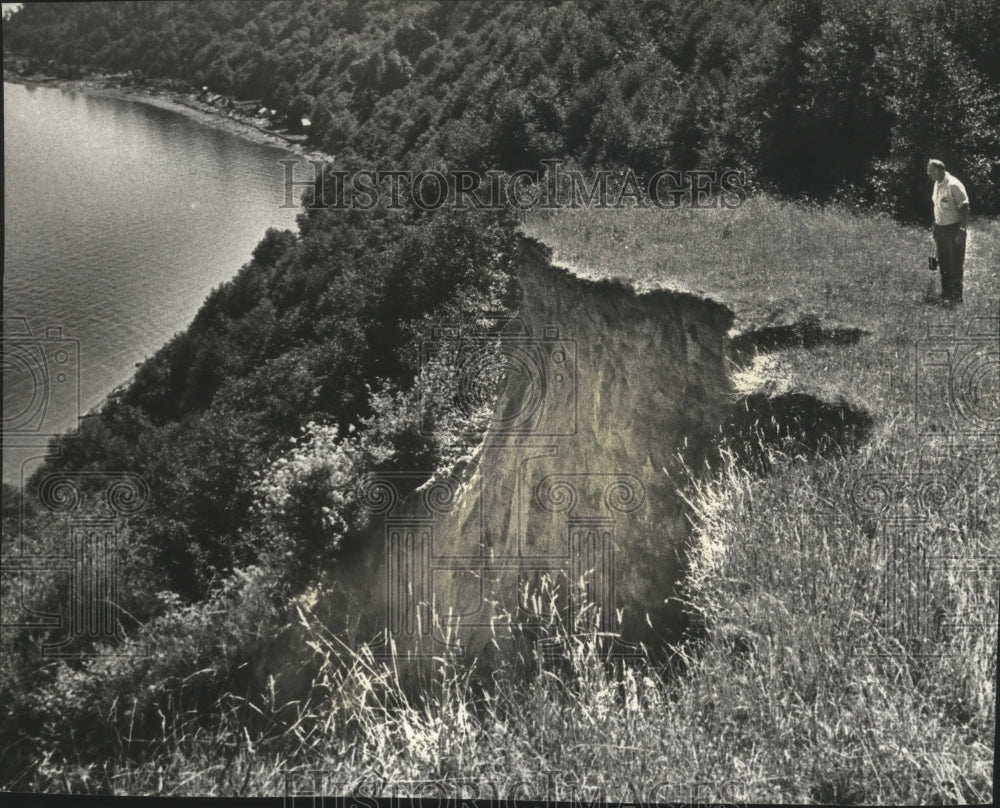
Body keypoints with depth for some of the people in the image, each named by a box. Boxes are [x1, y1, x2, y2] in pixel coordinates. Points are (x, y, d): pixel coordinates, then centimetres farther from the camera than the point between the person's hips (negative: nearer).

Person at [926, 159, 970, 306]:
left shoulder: (954, 185, -16)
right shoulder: (937, 185, 8)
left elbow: (964, 208, -16)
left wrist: (962, 231, -19)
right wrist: (935, 229, 14)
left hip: (954, 228, -8)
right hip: (940, 228, 8)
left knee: (956, 265, -2)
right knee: (943, 264, 11)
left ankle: (956, 298, 4)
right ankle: (946, 295, 20)